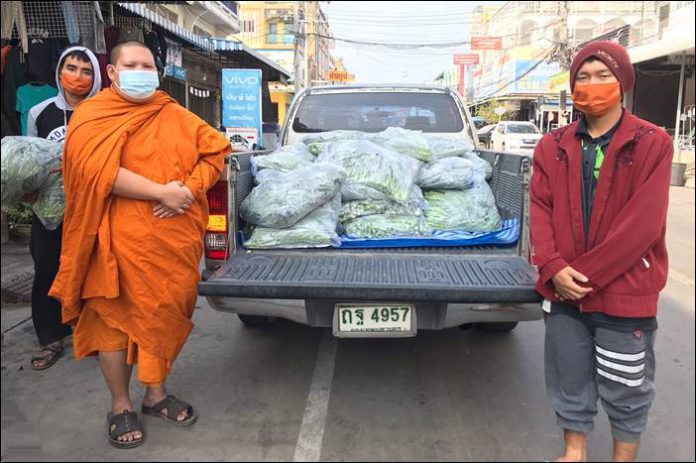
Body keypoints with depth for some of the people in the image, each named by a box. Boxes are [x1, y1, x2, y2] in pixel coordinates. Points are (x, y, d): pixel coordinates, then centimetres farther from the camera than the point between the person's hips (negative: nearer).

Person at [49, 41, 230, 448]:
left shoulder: (176, 116, 12)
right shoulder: (92, 116, -2)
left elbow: (215, 150, 7)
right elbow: (98, 170, -17)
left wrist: (189, 190, -10)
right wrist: (162, 192, -20)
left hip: (174, 238, 4)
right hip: (119, 239, -4)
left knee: (166, 315, 13)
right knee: (115, 318, 7)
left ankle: (157, 393, 32)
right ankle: (121, 406, 25)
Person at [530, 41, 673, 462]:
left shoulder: (652, 144, -7)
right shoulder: (553, 146, 5)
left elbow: (643, 222, -14)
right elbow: (540, 209, 0)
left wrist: (586, 273, -17)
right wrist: (553, 267, -14)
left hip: (625, 291, -3)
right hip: (564, 290, 4)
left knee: (627, 390, 12)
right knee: (570, 382, 17)